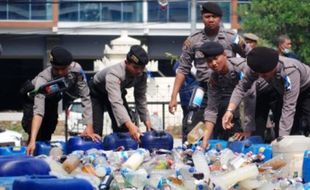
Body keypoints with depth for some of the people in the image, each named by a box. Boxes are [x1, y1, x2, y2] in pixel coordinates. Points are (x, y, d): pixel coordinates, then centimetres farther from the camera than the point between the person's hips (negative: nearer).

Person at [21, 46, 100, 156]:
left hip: (53, 99, 4)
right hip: (35, 97, -4)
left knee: (48, 133, 3)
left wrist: (89, 127, -40)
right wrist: (32, 141, -64)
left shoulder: (76, 70, -35)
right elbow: (38, 111, -53)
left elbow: (85, 97, -30)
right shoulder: (43, 79, -45)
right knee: (38, 135, -18)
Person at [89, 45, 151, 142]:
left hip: (118, 92, 6)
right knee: (96, 131, -21)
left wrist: (146, 119, -19)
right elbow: (116, 102, -56)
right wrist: (129, 124, -68)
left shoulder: (142, 74, -24)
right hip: (96, 94, -6)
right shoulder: (114, 74, -45)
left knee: (124, 128, -1)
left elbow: (140, 98, -10)